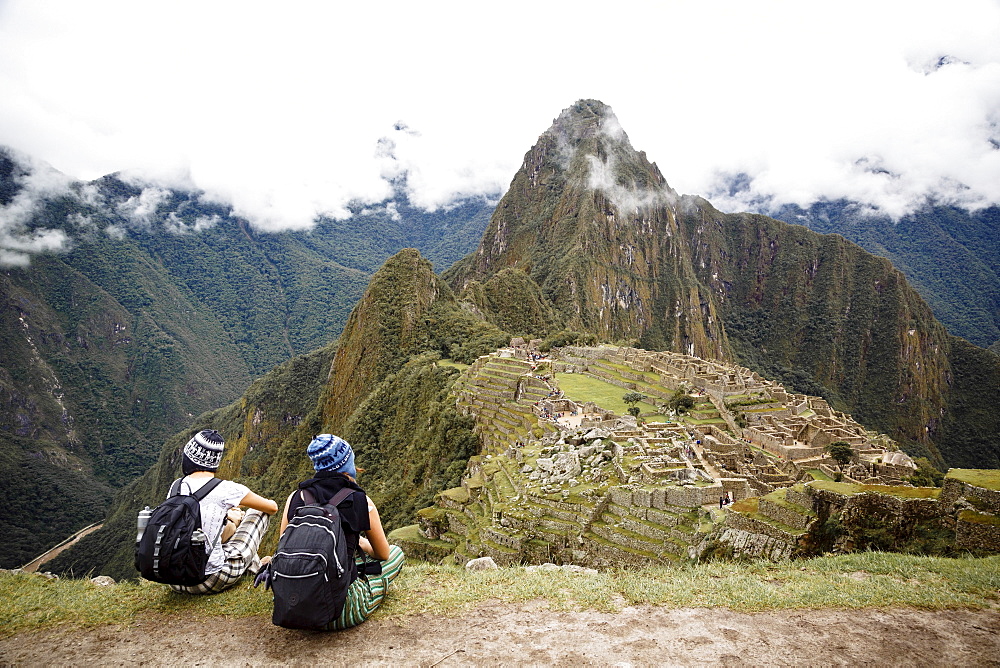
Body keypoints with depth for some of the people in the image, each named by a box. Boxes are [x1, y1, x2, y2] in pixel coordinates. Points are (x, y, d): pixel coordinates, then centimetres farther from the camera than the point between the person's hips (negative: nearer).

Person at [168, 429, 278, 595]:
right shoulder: (225, 489, -13)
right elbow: (273, 507, 4)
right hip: (213, 581, -5)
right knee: (259, 512, 13)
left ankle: (254, 564, 46)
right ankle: (255, 568, 33)